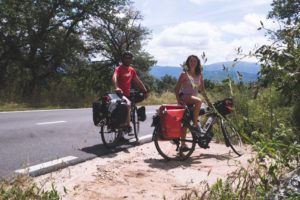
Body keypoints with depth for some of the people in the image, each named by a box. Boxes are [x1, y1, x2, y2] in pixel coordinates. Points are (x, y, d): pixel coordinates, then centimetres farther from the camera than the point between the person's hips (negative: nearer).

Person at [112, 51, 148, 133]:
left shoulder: (132, 70, 14)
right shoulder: (119, 68, -6)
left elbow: (138, 81, 20)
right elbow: (114, 77, -26)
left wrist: (145, 91, 15)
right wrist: (117, 87, -45)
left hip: (128, 94, 7)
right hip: (120, 93, -7)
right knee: (128, 104, -33)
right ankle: (128, 125, -24)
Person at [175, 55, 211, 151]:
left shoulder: (199, 75, 11)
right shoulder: (184, 74, -4)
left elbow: (202, 89, 18)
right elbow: (177, 88, -5)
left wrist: (208, 101, 11)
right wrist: (178, 100, -16)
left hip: (193, 98, 5)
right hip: (184, 97, -5)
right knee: (198, 101, -34)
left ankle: (183, 145, 10)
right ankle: (195, 125, -24)